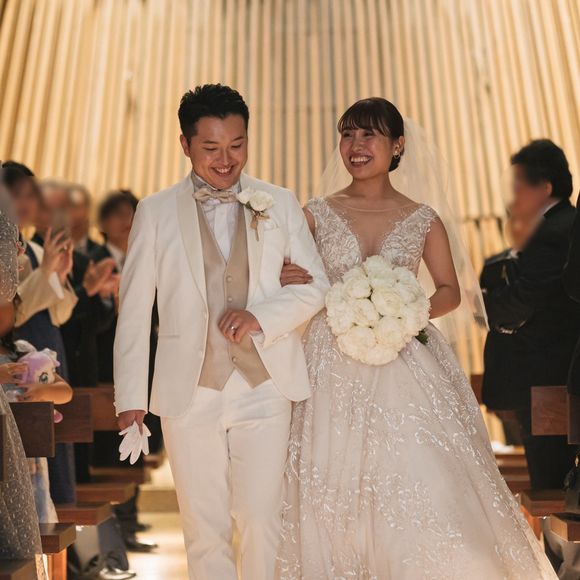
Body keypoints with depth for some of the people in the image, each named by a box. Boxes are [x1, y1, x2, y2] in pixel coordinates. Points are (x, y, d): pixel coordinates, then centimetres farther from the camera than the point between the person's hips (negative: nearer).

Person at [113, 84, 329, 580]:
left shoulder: (281, 204, 5)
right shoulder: (155, 212, 3)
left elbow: (316, 285, 5)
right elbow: (134, 309, 3)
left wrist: (262, 316, -13)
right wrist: (130, 395, -1)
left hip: (264, 387, 0)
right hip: (189, 391, 0)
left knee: (262, 520, 5)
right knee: (204, 529, 11)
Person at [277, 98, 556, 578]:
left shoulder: (423, 220, 4)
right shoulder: (318, 214, 3)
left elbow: (450, 292, 10)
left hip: (405, 372, 0)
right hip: (336, 369, 0)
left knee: (422, 492, -3)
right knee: (334, 492, 5)